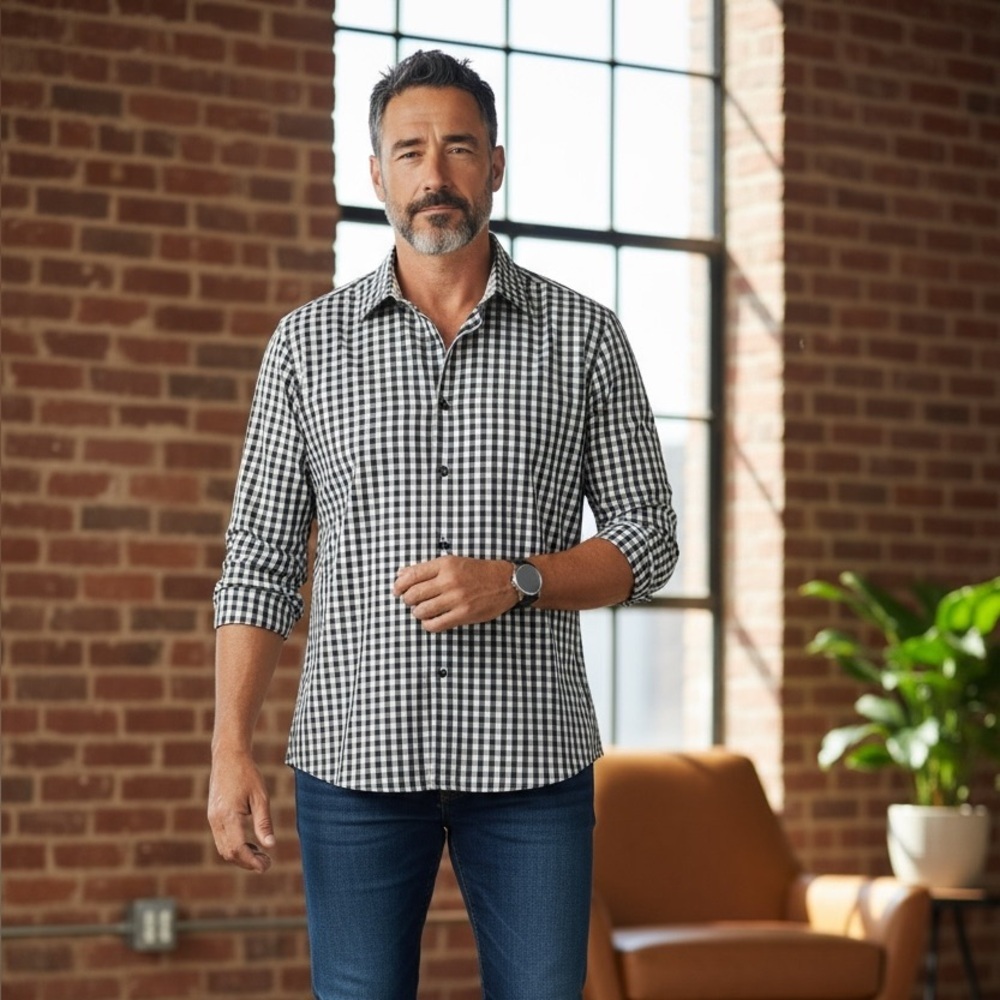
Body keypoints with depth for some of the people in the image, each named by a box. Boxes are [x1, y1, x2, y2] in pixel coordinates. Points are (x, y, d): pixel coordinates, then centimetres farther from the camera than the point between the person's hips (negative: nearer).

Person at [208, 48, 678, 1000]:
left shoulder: (585, 338, 5)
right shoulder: (307, 342, 6)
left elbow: (646, 538, 5)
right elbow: (261, 559, 5)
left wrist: (515, 581, -13)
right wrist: (231, 749, -4)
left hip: (531, 753, 0)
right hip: (356, 752, 0)